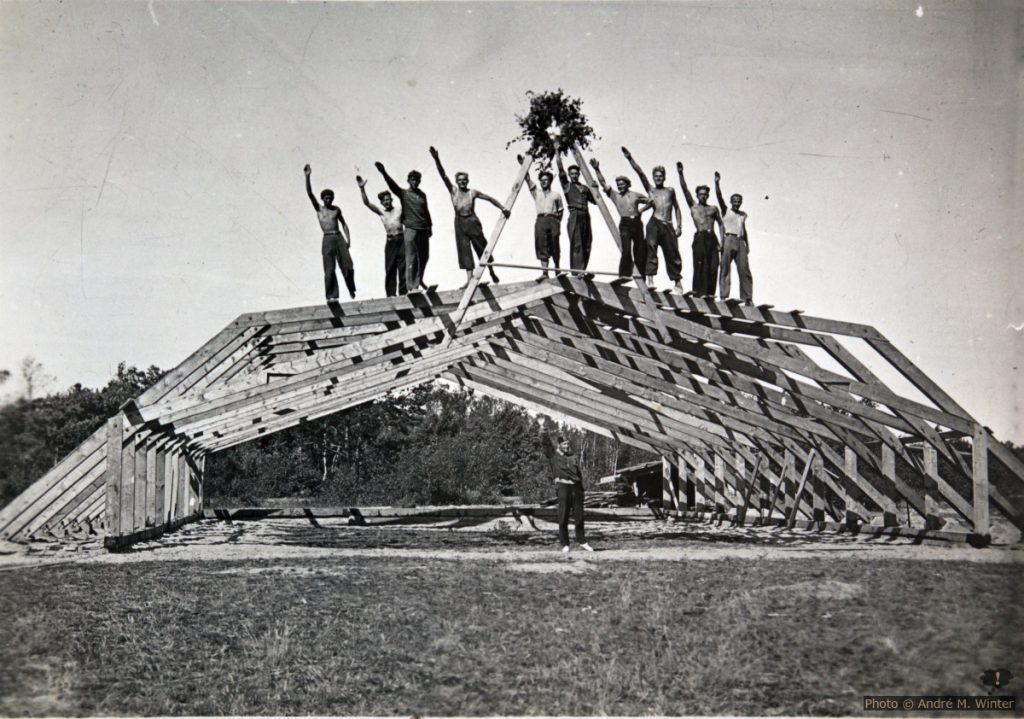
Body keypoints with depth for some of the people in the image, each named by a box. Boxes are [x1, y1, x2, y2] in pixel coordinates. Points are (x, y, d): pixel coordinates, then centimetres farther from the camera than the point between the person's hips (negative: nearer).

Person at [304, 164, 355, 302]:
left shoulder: (336, 209, 14)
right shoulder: (318, 208, 8)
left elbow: (343, 224, 18)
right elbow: (309, 193, -2)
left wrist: (348, 238, 5)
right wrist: (307, 177, -13)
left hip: (339, 237, 2)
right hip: (327, 239, -2)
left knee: (347, 266, -4)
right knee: (329, 269, -7)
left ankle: (351, 290, 19)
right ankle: (331, 296, -6)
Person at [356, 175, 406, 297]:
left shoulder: (400, 210, 10)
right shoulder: (381, 212, 11)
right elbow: (367, 203, 2)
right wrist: (362, 189, -8)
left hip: (401, 240, -1)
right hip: (390, 241, 1)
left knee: (403, 266, -3)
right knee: (390, 268, 0)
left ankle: (403, 292, 1)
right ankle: (390, 293, 2)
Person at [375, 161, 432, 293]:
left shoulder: (422, 195, 14)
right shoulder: (403, 194, 0)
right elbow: (392, 184, -15)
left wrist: (430, 225, 22)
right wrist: (383, 173, -30)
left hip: (423, 229, 5)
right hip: (411, 229, -5)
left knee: (424, 257, 12)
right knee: (411, 258, -8)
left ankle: (419, 281, 30)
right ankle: (411, 286, -8)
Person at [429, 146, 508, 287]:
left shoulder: (473, 193, -1)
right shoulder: (453, 191, 2)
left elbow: (489, 198, 5)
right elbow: (443, 175, -6)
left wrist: (503, 208, -2)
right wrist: (437, 160, -17)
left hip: (472, 222, -1)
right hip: (459, 223, 1)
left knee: (482, 247, 5)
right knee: (464, 250, -4)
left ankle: (491, 272, 23)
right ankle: (469, 277, -7)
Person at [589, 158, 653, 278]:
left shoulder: (635, 195, 14)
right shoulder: (615, 196, 11)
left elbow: (650, 202, 21)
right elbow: (603, 183, 4)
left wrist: (641, 209, 6)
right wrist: (597, 169, -5)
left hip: (637, 223, 2)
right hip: (625, 224, -2)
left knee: (640, 251, 3)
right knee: (626, 250, -14)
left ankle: (641, 276, 11)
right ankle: (624, 275, -11)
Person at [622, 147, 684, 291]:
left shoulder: (670, 191, 18)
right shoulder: (651, 190, 13)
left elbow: (676, 208, 19)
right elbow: (640, 173, 4)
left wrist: (679, 226, 9)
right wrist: (629, 158, -4)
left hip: (668, 225, 2)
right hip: (655, 223, -2)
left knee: (673, 254, 5)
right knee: (651, 247, -21)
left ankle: (677, 281, 18)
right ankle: (650, 278, -27)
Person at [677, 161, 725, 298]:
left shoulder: (713, 209, 19)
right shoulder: (693, 206, 12)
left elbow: (720, 224, 17)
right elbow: (685, 189, 5)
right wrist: (680, 173, -3)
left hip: (712, 238, 3)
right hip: (700, 237, -3)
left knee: (713, 266, -4)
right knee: (700, 265, -9)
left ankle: (710, 292, -2)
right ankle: (699, 291, -10)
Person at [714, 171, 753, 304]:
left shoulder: (743, 215, 21)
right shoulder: (726, 211, 8)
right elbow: (719, 197, -4)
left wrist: (747, 245, 18)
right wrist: (717, 183, -15)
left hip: (740, 242, 4)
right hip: (729, 240, -4)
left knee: (744, 269, -2)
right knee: (725, 268, -6)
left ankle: (747, 298, -3)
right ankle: (724, 296, -7)